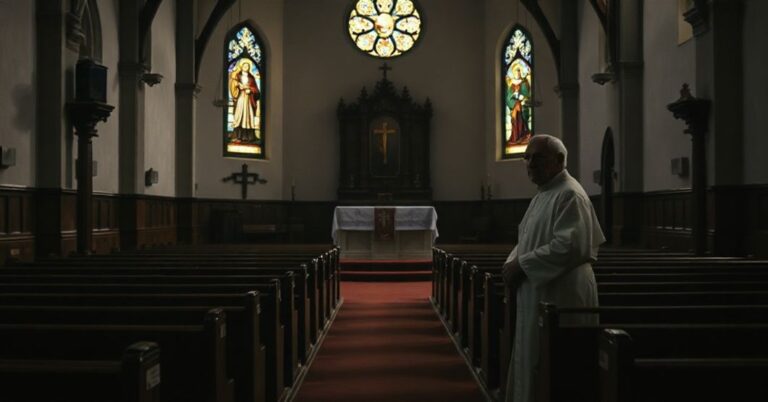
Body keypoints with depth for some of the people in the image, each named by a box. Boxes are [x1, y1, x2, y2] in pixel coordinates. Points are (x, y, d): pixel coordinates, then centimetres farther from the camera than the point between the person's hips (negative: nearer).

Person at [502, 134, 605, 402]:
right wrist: (512, 263, 2)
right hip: (539, 291, 10)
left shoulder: (569, 194, -15)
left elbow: (569, 246, -24)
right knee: (533, 361, 15)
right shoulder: (543, 195, 16)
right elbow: (528, 240, 22)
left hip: (560, 294, -10)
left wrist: (521, 264, -18)